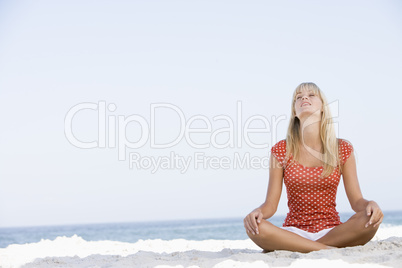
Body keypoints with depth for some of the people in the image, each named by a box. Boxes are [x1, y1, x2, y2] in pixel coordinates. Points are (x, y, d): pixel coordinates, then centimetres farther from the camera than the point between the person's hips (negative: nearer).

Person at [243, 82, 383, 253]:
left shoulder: (342, 149, 5)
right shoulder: (281, 151, 3)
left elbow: (356, 200, 3)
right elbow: (271, 204, 1)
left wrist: (370, 204, -21)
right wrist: (257, 212, -23)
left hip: (332, 232, 1)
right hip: (294, 232, -1)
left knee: (370, 219, -30)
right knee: (254, 227, -31)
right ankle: (330, 250, -26)